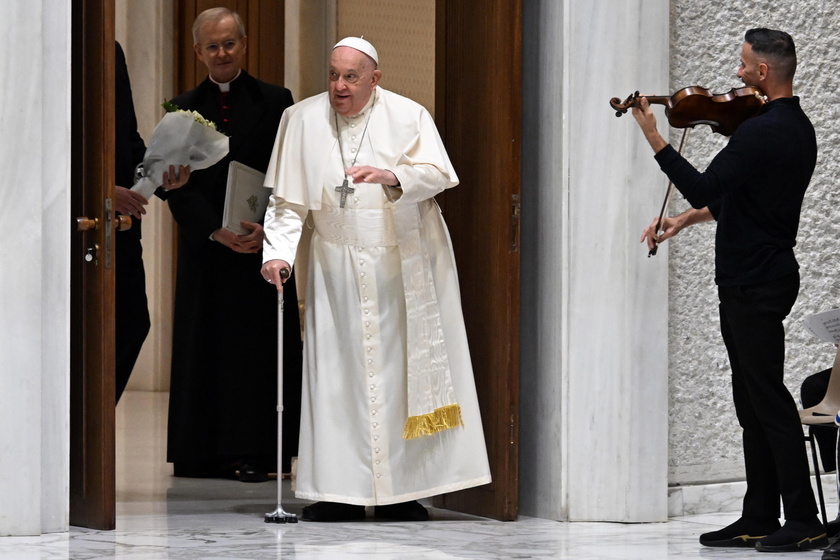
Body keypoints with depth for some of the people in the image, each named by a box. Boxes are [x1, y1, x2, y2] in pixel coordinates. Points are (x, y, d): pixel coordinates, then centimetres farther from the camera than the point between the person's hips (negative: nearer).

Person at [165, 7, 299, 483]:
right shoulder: (185, 109, 9)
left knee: (258, 345, -3)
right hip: (204, 246, 2)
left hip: (264, 244, -2)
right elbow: (179, 185, 2)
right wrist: (216, 231, -11)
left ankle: (256, 452, -1)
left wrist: (268, 229, -15)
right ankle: (207, 451, 8)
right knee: (203, 345, 3)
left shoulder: (275, 102, 4)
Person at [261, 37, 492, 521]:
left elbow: (438, 173, -10)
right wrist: (278, 251, -12)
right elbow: (287, 200, 2)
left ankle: (401, 490, 5)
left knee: (405, 371, 0)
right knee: (337, 376, -3)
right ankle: (341, 492, -1)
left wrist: (393, 177, -29)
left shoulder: (408, 116, -1)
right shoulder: (302, 120, 2)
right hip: (337, 270, 1)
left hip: (403, 269, -1)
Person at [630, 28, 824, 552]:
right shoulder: (797, 127, 13)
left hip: (755, 284, -10)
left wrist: (653, 137, -14)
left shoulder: (762, 131, -20)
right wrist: (686, 218, 20)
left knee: (768, 398, -7)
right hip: (759, 277, 10)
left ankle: (803, 522, -6)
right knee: (754, 403, 12)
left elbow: (704, 188, -20)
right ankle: (759, 520, 16)